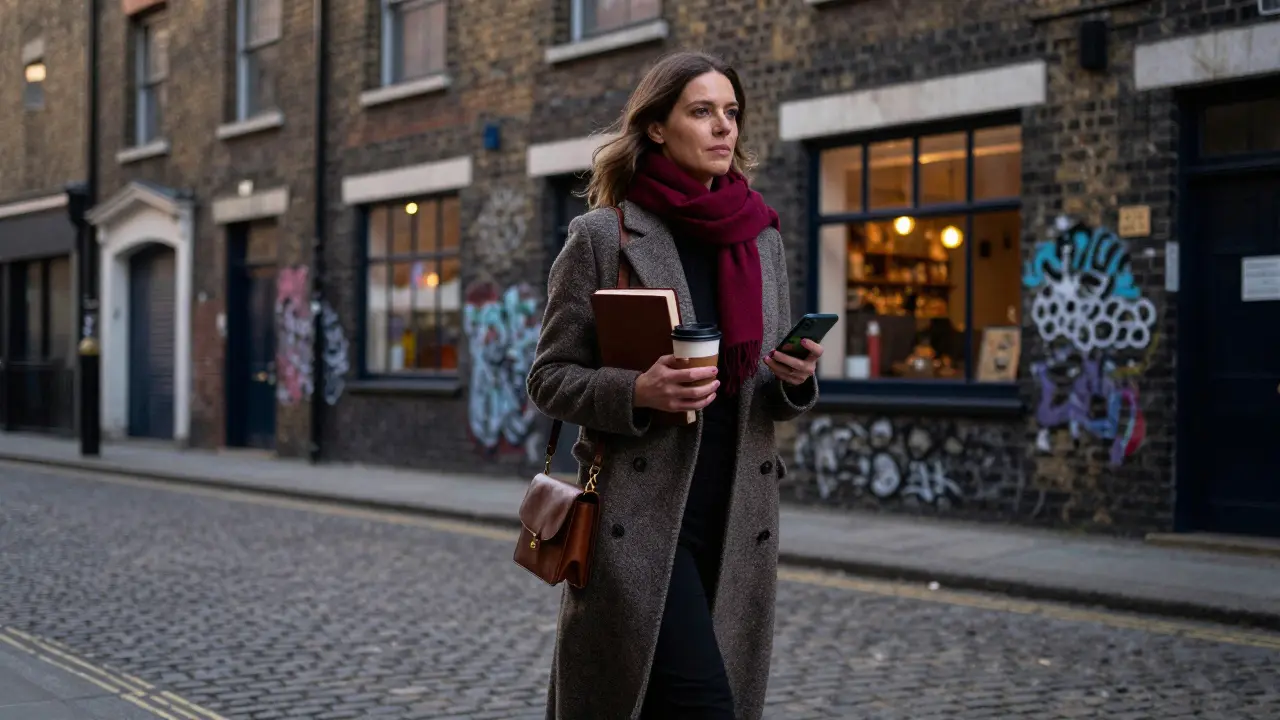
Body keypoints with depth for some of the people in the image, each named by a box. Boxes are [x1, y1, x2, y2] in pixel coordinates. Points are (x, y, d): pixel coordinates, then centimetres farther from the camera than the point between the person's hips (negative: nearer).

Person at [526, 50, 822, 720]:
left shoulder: (763, 240, 13)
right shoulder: (601, 236, -3)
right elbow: (549, 377, -2)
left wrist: (797, 379, -4)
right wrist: (637, 393, -20)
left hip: (738, 520, 6)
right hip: (639, 517, -5)